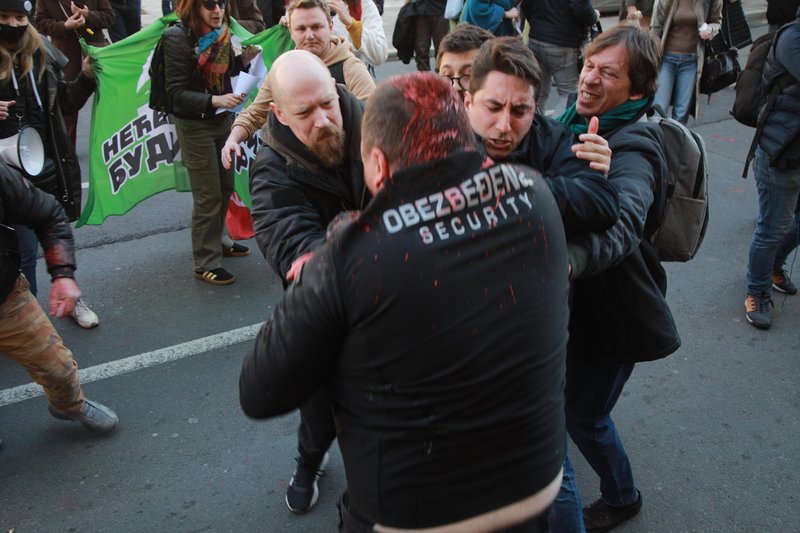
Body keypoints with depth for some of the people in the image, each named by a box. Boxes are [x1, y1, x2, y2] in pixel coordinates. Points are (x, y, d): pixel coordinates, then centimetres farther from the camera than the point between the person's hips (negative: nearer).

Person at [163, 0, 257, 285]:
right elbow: (176, 94, -22)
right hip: (195, 125, -6)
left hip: (222, 120, 7)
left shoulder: (220, 32, -1)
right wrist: (215, 100, -36)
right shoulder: (179, 37, -19)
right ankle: (206, 263, 13)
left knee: (225, 186, 17)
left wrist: (243, 59, -4)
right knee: (208, 195, -1)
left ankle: (219, 240, 39)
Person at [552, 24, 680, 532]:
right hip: (575, 299, 6)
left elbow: (622, 223, -46)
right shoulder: (572, 122, -1)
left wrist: (569, 260, -65)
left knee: (584, 414, 8)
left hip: (614, 309, -6)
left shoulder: (634, 148, -25)